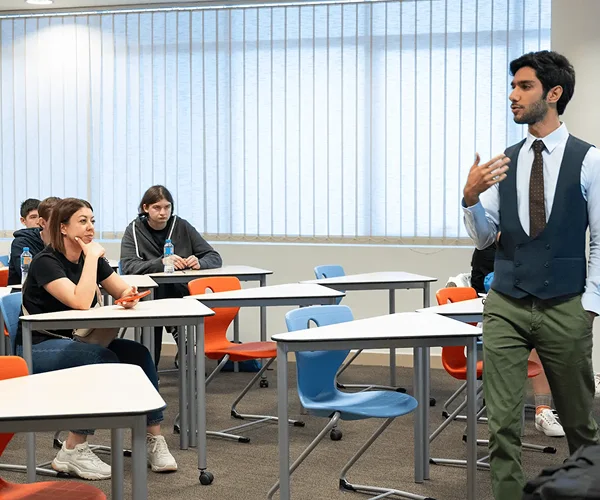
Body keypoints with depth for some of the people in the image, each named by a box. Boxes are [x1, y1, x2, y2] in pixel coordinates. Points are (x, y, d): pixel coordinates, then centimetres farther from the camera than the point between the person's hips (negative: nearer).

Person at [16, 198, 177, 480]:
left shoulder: (91, 259, 5)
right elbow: (81, 302, -31)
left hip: (73, 342, 7)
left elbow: (124, 293, 7)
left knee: (138, 354, -15)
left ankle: (153, 440, -11)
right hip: (38, 348, -7)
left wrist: (129, 296, -17)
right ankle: (72, 451, -23)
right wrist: (92, 256, -24)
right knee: (104, 361, -31)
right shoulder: (46, 262, -17)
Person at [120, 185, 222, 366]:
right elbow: (127, 266, -13)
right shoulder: (134, 230, 3)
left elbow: (215, 258, 7)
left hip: (180, 293, 0)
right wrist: (161, 263, -26)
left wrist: (199, 262, -16)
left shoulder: (182, 226, 9)